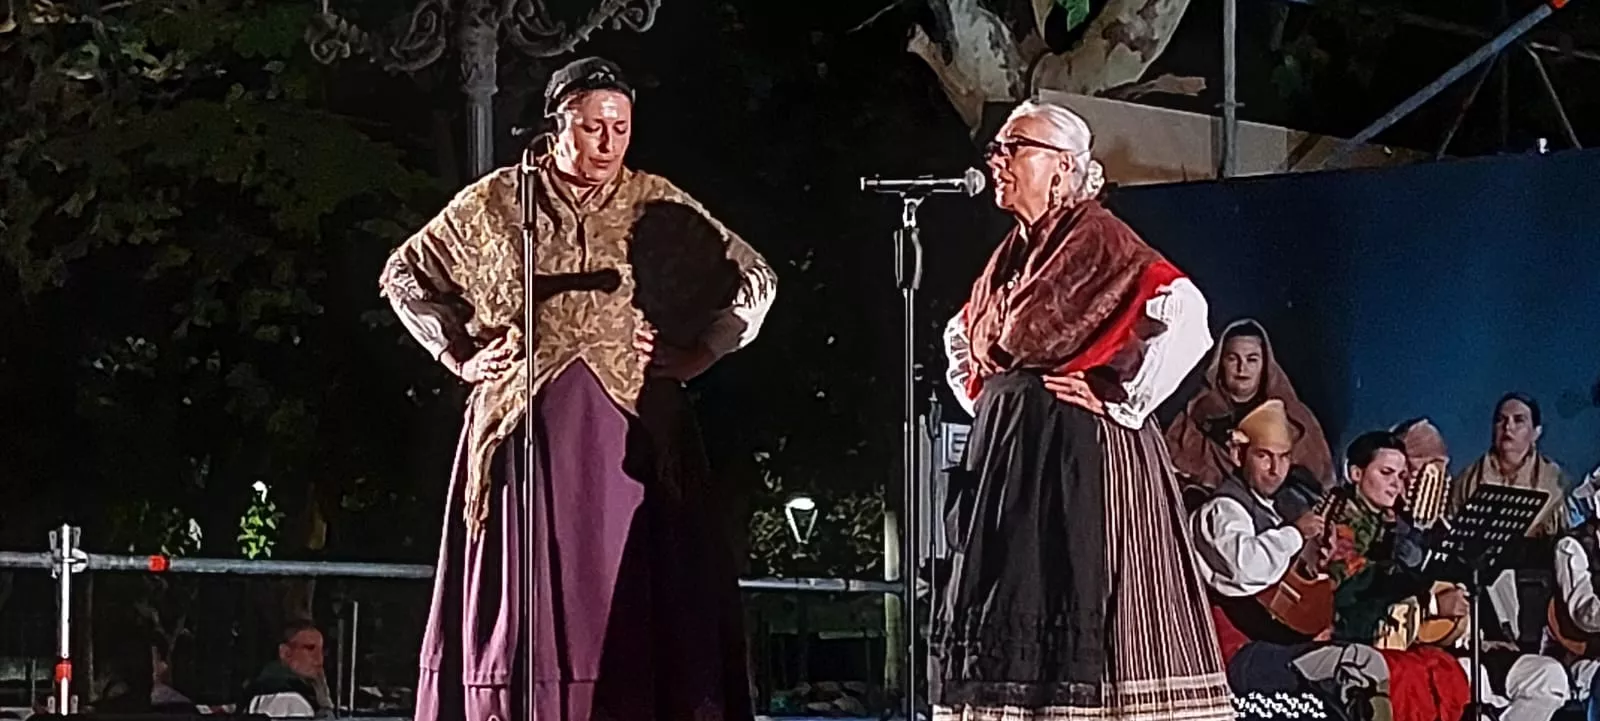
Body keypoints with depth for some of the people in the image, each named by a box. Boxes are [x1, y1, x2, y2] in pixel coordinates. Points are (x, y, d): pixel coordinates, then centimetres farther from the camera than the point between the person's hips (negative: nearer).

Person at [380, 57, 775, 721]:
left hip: (633, 433, 0)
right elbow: (405, 274, 16)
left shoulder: (657, 206, 7)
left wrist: (696, 355, 2)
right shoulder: (496, 203, 6)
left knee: (630, 602, -5)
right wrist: (461, 355, 8)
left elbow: (754, 280, 12)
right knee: (524, 598, -3)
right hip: (528, 423, 0)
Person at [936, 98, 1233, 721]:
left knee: (1074, 611, -12)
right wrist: (981, 401, 19)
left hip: (1080, 453, -9)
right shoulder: (1013, 253, 17)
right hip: (1009, 453, 9)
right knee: (1010, 612, 5)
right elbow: (962, 339, 36)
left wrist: (1124, 402, -16)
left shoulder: (1098, 239, -7)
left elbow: (1185, 313, -19)